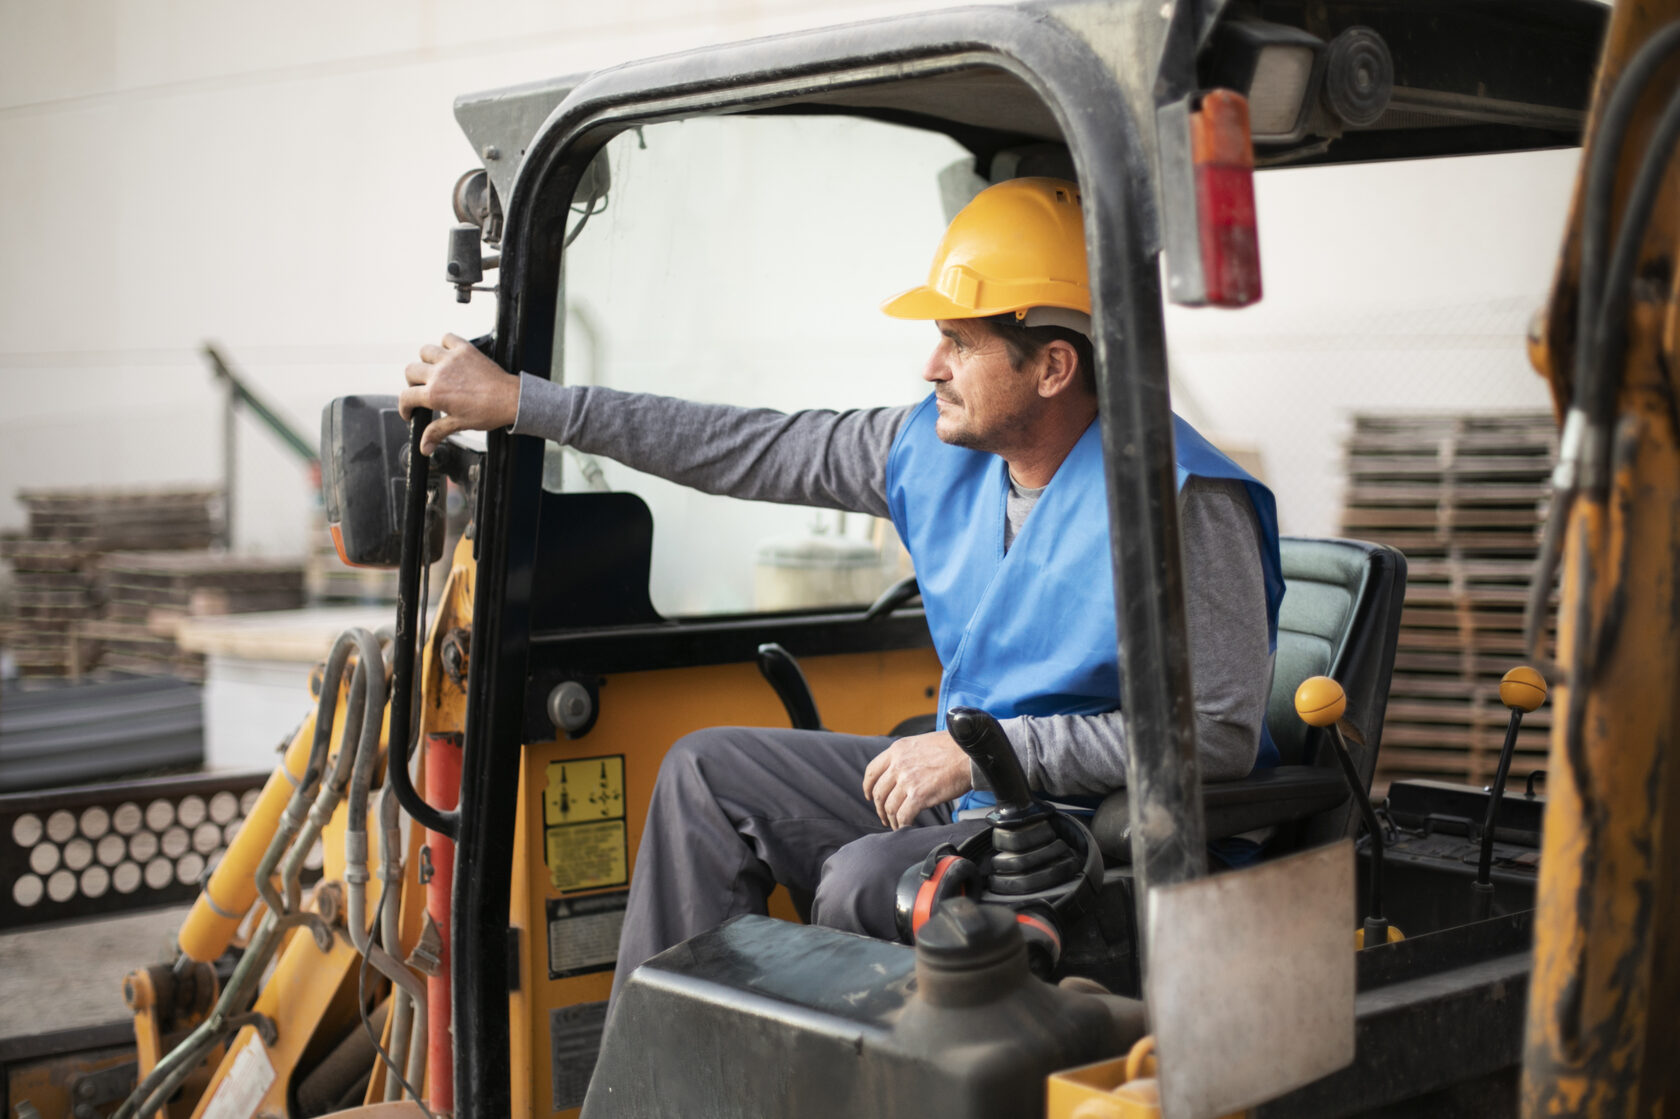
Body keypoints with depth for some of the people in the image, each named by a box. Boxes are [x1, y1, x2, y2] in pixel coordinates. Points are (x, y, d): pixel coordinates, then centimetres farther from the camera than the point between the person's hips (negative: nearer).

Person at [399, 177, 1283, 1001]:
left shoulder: (1179, 499, -22)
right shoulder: (942, 448, 1)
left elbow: (1218, 734, -25)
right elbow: (757, 450, 6)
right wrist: (519, 402, 7)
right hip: (973, 787, 9)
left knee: (865, 881, -31)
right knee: (707, 773, 6)